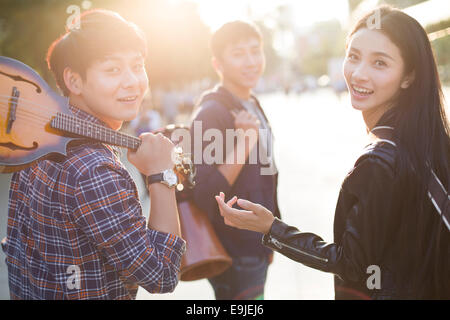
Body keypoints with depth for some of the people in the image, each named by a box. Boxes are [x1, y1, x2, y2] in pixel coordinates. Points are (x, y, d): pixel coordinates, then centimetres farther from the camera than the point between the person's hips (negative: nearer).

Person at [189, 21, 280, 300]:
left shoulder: (252, 107, 7)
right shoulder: (211, 114, -20)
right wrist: (244, 144, -34)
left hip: (257, 249, 8)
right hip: (235, 258, -8)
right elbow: (204, 197, -25)